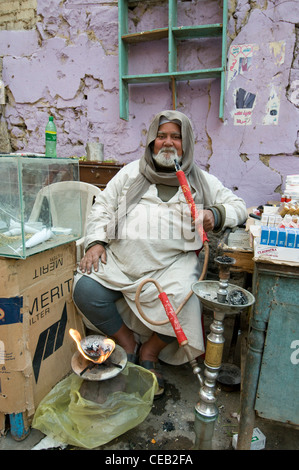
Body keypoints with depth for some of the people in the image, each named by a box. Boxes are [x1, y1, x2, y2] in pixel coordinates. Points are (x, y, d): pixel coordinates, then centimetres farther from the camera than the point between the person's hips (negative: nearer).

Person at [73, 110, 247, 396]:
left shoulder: (202, 181, 16)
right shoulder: (131, 172, 19)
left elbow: (238, 206, 18)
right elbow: (103, 206, 16)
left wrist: (215, 215, -5)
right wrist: (95, 241, -1)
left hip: (173, 262, -1)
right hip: (121, 258, 2)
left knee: (182, 301, -29)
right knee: (85, 290, -19)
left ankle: (150, 352, 3)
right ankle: (127, 343, 7)